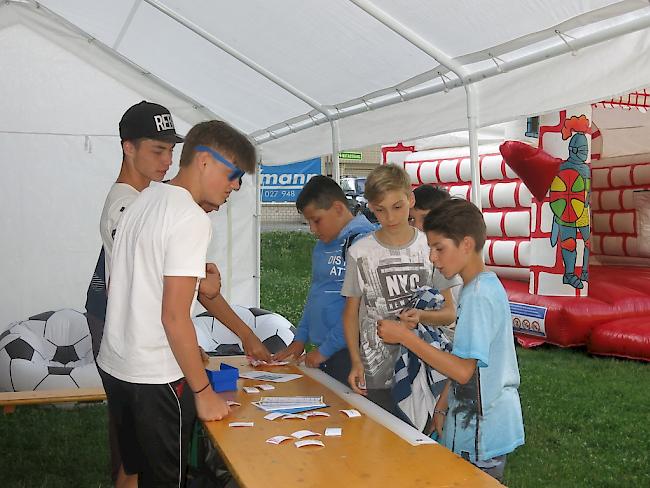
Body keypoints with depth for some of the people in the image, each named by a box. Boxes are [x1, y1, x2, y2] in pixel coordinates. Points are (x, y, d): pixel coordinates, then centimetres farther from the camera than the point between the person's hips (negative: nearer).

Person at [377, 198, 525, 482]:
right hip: (471, 425, 9)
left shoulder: (480, 294, -21)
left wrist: (404, 337, -22)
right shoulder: (479, 288, 8)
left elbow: (463, 370, -24)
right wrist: (443, 404, 14)